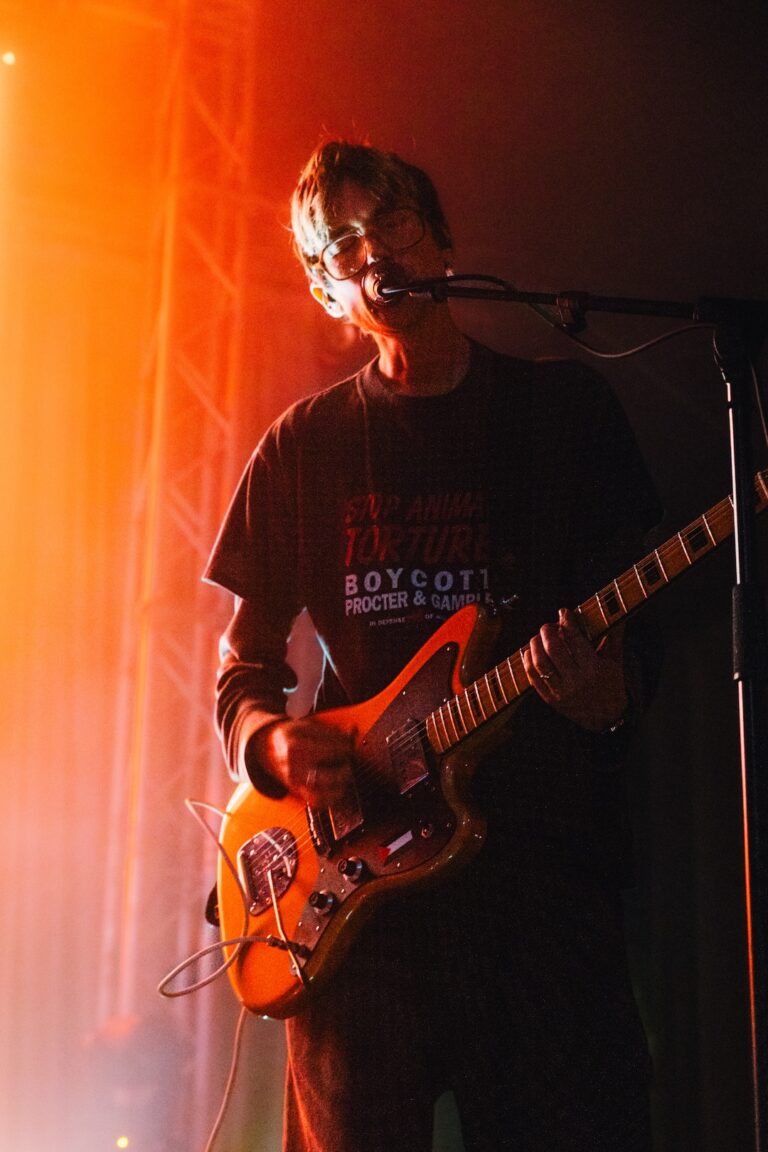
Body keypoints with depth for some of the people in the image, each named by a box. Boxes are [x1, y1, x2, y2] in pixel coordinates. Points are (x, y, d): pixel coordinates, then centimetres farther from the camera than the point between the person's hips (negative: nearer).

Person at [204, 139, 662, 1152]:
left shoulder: (566, 409, 9)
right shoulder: (303, 447, 12)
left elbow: (637, 637, 8)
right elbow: (246, 658, 15)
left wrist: (609, 693, -15)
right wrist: (268, 742, -7)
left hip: (544, 855, -1)